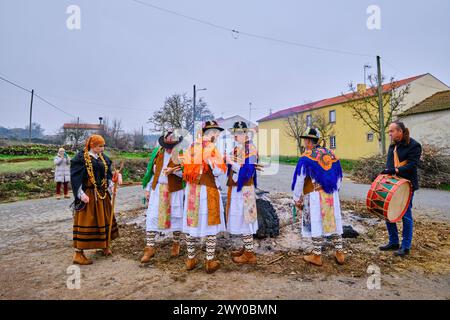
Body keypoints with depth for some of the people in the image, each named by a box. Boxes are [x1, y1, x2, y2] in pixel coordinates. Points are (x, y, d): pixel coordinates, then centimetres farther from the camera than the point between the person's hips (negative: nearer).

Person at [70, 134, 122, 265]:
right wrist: (81, 194, -19)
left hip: (102, 195, 7)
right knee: (85, 221, -2)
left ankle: (105, 245, 33)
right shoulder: (81, 158, -9)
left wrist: (110, 187, 2)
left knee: (104, 219, 16)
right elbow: (75, 177, -12)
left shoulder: (103, 158, 10)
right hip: (88, 195, -7)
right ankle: (78, 253, 9)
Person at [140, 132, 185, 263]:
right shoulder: (157, 152, 5)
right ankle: (150, 248, 11)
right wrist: (147, 188, 9)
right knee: (152, 217, 1)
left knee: (175, 217, 8)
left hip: (174, 191, -3)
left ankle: (176, 244, 28)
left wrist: (173, 171, -22)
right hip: (157, 190, 3)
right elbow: (151, 171, 11)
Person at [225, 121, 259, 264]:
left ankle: (249, 254, 11)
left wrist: (231, 162, -20)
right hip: (236, 188, 9)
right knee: (239, 219, 15)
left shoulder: (250, 149, -14)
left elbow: (248, 172, -20)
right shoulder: (237, 147, 12)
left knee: (244, 219, -1)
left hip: (244, 190, -9)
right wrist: (228, 160, 2)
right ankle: (246, 248, 29)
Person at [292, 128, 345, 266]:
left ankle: (317, 256, 13)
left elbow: (299, 180, -10)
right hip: (332, 195, 6)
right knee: (334, 222, 14)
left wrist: (297, 199, 0)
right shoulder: (331, 154, 9)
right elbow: (339, 177, 17)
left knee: (316, 224, 3)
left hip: (315, 196, -6)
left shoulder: (306, 157, -10)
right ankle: (340, 253, 25)